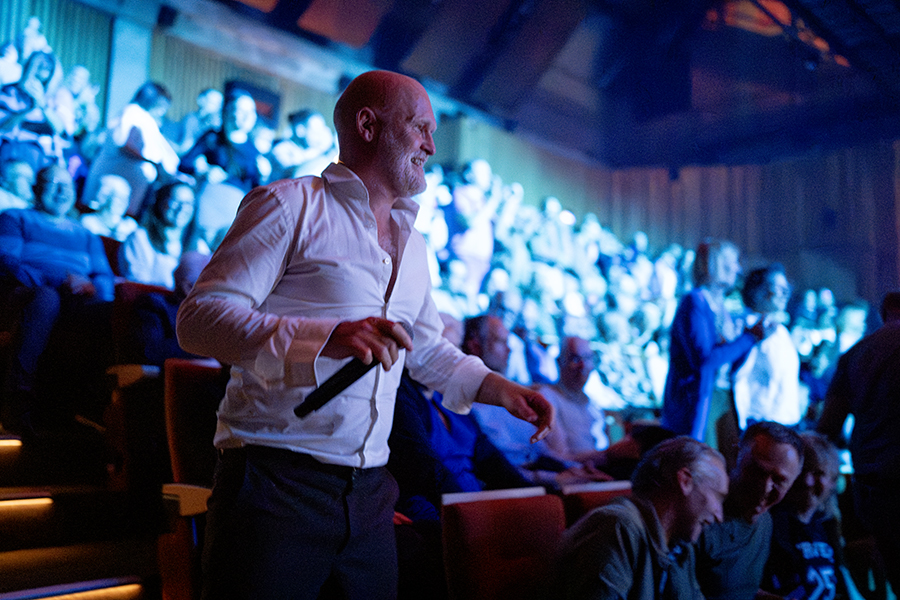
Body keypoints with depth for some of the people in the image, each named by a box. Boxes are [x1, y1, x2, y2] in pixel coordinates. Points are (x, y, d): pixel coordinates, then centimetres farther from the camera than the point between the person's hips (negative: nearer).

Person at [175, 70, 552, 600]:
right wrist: (324, 338, -28)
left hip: (369, 495, 7)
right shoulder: (292, 205, -4)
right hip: (276, 482, -6)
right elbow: (199, 317, -14)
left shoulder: (412, 243, 19)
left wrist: (501, 389, 14)